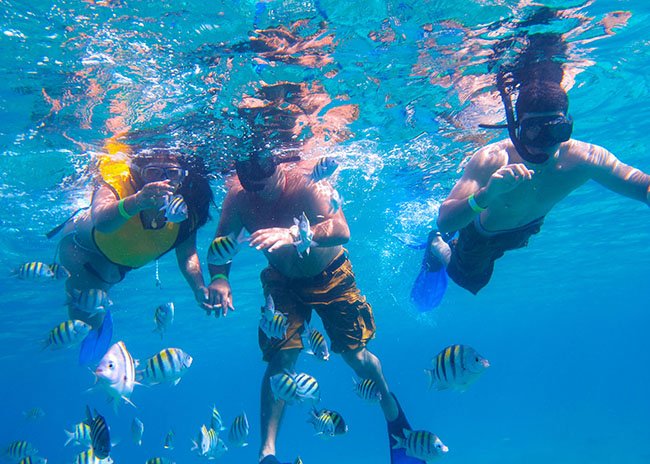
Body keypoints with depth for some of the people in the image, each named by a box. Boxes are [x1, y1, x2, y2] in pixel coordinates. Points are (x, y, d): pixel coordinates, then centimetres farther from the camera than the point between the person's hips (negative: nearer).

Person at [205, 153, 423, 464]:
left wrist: (293, 234, -63)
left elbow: (340, 230, -45)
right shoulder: (237, 199, -20)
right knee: (280, 359, -9)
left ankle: (394, 416, 30)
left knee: (355, 354, 1)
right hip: (283, 281, 2)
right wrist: (219, 278, -37)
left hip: (330, 276, -2)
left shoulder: (307, 183, -31)